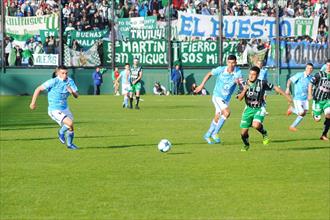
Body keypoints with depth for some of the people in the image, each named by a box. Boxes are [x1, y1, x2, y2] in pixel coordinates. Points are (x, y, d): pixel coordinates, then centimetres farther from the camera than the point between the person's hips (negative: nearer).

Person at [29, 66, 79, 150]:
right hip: (55, 110, -6)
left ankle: (70, 144, 42)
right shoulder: (53, 82, -19)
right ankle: (61, 132, 9)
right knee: (70, 123, -22)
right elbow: (38, 89, -13)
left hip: (65, 108, 6)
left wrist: (72, 92, -28)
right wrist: (33, 102, -12)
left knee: (70, 128, 15)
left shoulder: (70, 81, -3)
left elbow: (76, 96, -4)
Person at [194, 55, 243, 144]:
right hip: (217, 96, -4)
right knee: (227, 112, -24)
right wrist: (202, 85, 4)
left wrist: (239, 81, -53)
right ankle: (215, 133, -13)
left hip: (226, 99, 4)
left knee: (217, 118, 16)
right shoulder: (221, 70, -13)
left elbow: (240, 80, -29)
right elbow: (209, 74, 3)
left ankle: (208, 135, 35)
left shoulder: (238, 72, -12)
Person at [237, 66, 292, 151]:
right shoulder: (244, 84, -5)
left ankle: (264, 134, 1)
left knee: (256, 125, -32)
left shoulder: (262, 83, -12)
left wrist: (286, 96, -3)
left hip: (259, 108, -3)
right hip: (249, 109, 3)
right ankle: (246, 145, 33)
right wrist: (244, 90, -28)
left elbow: (275, 88, -4)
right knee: (243, 133, 1)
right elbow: (240, 98, -11)